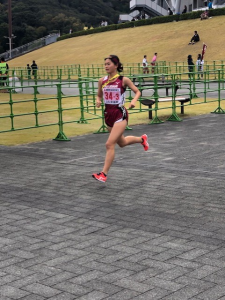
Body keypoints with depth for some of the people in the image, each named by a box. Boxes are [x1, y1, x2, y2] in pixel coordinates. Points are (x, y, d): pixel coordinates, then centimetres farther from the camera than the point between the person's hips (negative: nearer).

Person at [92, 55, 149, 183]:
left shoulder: (123, 80, -7)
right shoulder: (102, 81, 4)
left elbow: (137, 92, 3)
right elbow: (99, 95, 17)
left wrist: (134, 101, -17)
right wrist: (98, 101, -6)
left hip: (120, 114, -6)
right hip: (108, 114, 6)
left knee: (110, 144, -16)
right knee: (122, 143, 23)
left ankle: (104, 174, -11)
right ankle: (142, 139, 53)